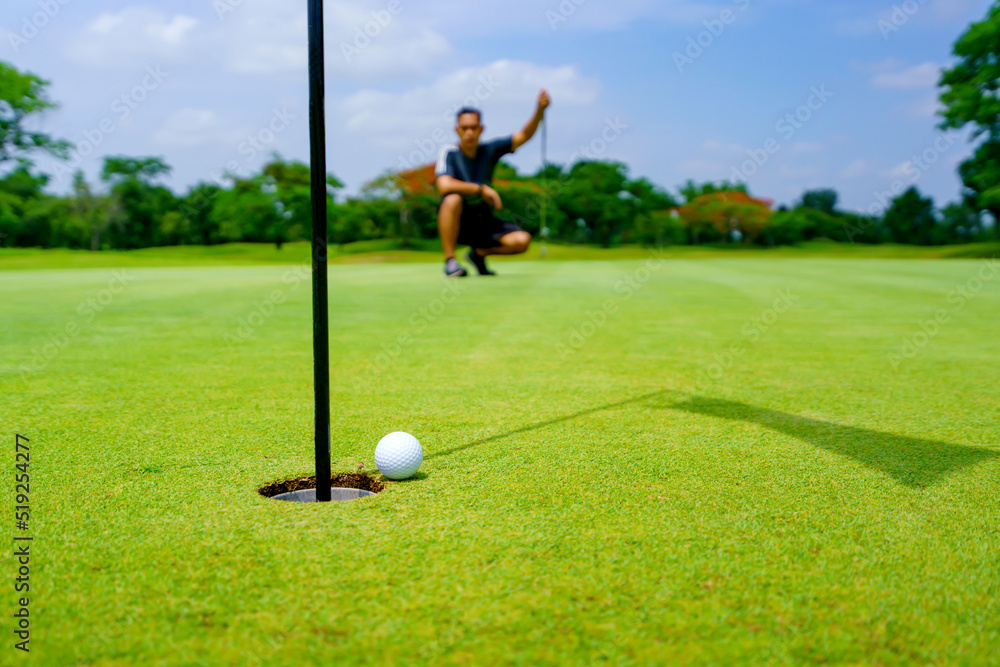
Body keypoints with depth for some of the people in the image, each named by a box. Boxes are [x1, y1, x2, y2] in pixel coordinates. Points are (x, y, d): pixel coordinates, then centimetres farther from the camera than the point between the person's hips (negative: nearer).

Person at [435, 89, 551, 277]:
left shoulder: (489, 150, -1)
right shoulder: (450, 153, -10)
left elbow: (523, 136, -10)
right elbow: (444, 185, -27)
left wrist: (540, 110, -27)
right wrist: (481, 188, -28)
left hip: (483, 222, 4)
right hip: (456, 224, -3)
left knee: (522, 240, -18)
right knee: (452, 199, -36)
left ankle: (479, 253, 11)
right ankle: (450, 260, -22)